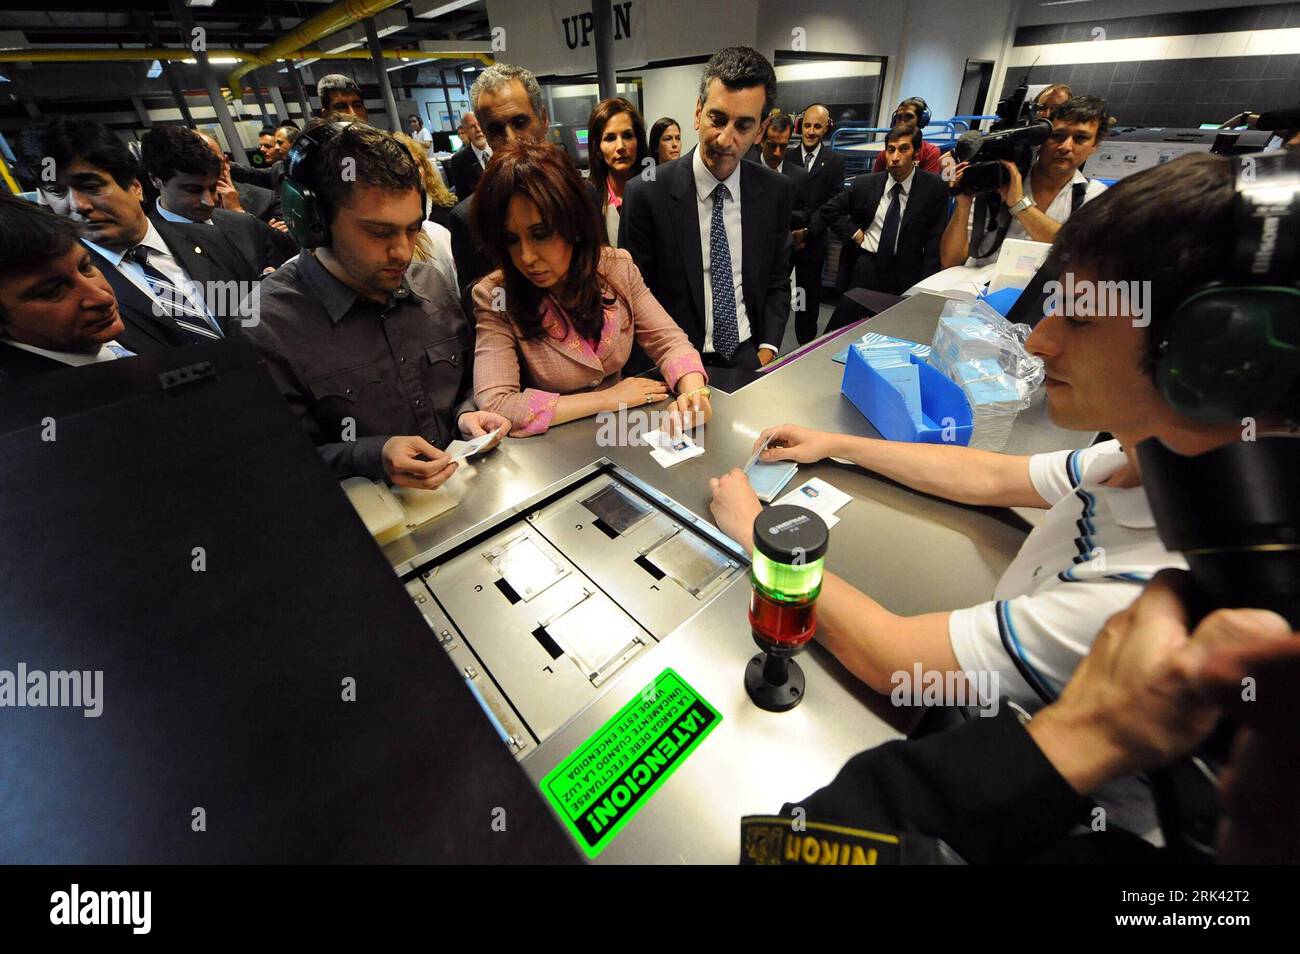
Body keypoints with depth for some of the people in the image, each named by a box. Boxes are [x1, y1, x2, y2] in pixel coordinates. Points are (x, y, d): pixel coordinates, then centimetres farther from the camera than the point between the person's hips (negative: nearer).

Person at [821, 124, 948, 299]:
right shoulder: (864, 183, -2)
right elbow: (829, 210, 8)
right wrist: (855, 234, -3)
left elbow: (935, 242, -6)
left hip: (906, 274, -1)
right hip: (865, 269, 1)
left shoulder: (934, 188, -6)